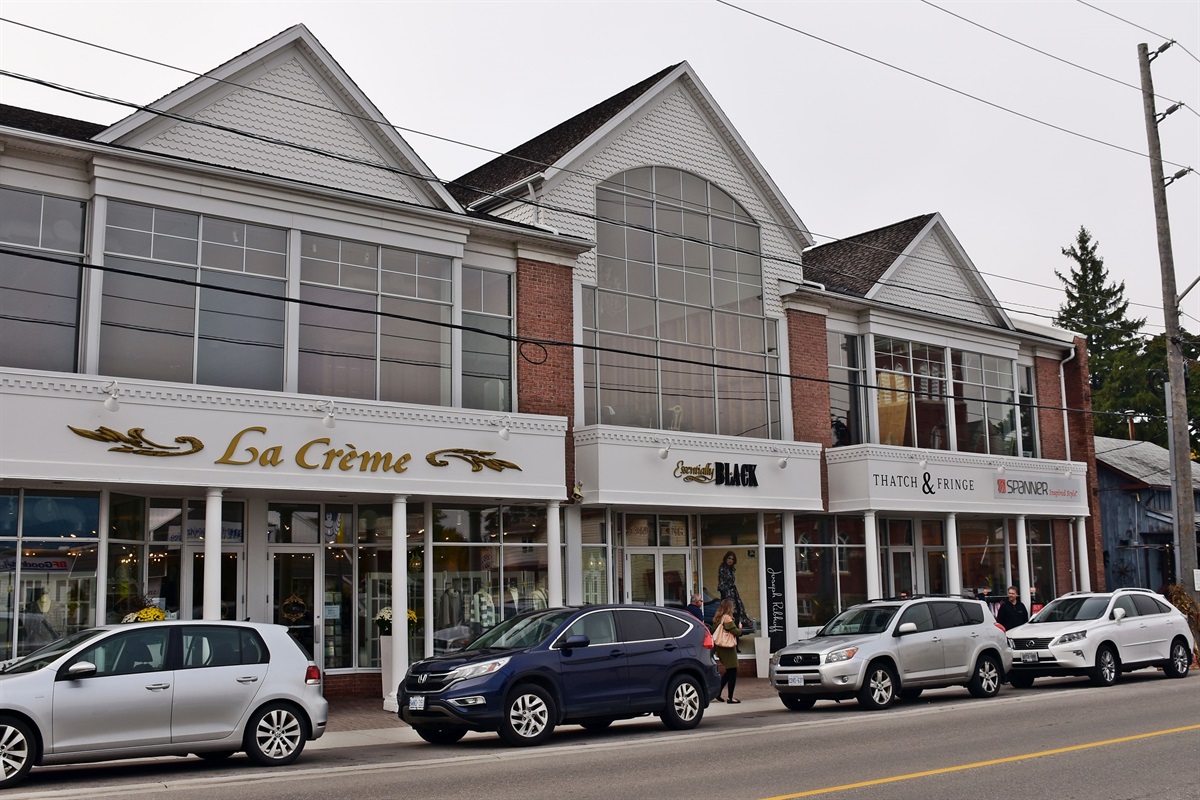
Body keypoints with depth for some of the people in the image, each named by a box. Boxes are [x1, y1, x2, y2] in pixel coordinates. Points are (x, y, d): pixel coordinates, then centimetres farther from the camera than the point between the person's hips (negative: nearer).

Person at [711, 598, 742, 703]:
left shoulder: (717, 618, 10)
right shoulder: (727, 617, -14)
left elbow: (714, 631, 11)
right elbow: (736, 632, -15)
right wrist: (740, 628, 7)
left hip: (720, 647, 8)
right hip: (728, 647, -8)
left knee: (728, 672, 18)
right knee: (732, 672, -2)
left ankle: (717, 692, 16)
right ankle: (730, 698, 0)